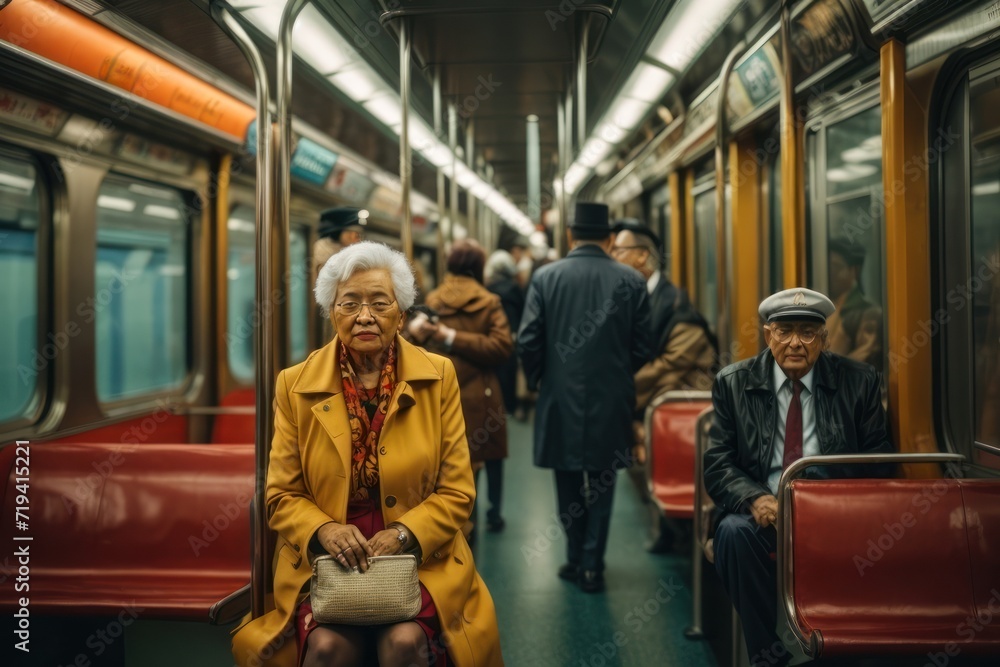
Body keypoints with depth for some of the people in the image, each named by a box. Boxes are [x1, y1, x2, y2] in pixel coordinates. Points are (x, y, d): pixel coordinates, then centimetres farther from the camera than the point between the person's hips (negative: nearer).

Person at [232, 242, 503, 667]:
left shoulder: (438, 377, 1)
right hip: (324, 562, 0)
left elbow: (456, 492, 2)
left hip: (419, 559, 0)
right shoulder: (295, 386, 2)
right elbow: (282, 496, 5)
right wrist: (325, 530, -16)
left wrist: (403, 534, -15)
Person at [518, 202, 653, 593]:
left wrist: (538, 380, 8)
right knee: (601, 483, 12)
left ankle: (575, 559, 24)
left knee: (568, 484, 15)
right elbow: (643, 347, -4)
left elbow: (528, 341, -9)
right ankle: (592, 566, 14)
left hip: (560, 400, 0)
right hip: (611, 401, 0)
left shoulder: (545, 277, -6)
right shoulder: (632, 281, -4)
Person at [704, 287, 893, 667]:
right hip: (762, 510, 0)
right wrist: (754, 499, -20)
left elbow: (877, 463, 6)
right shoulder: (733, 383, 5)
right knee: (733, 531, -32)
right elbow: (717, 464, 2)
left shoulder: (859, 382, 6)